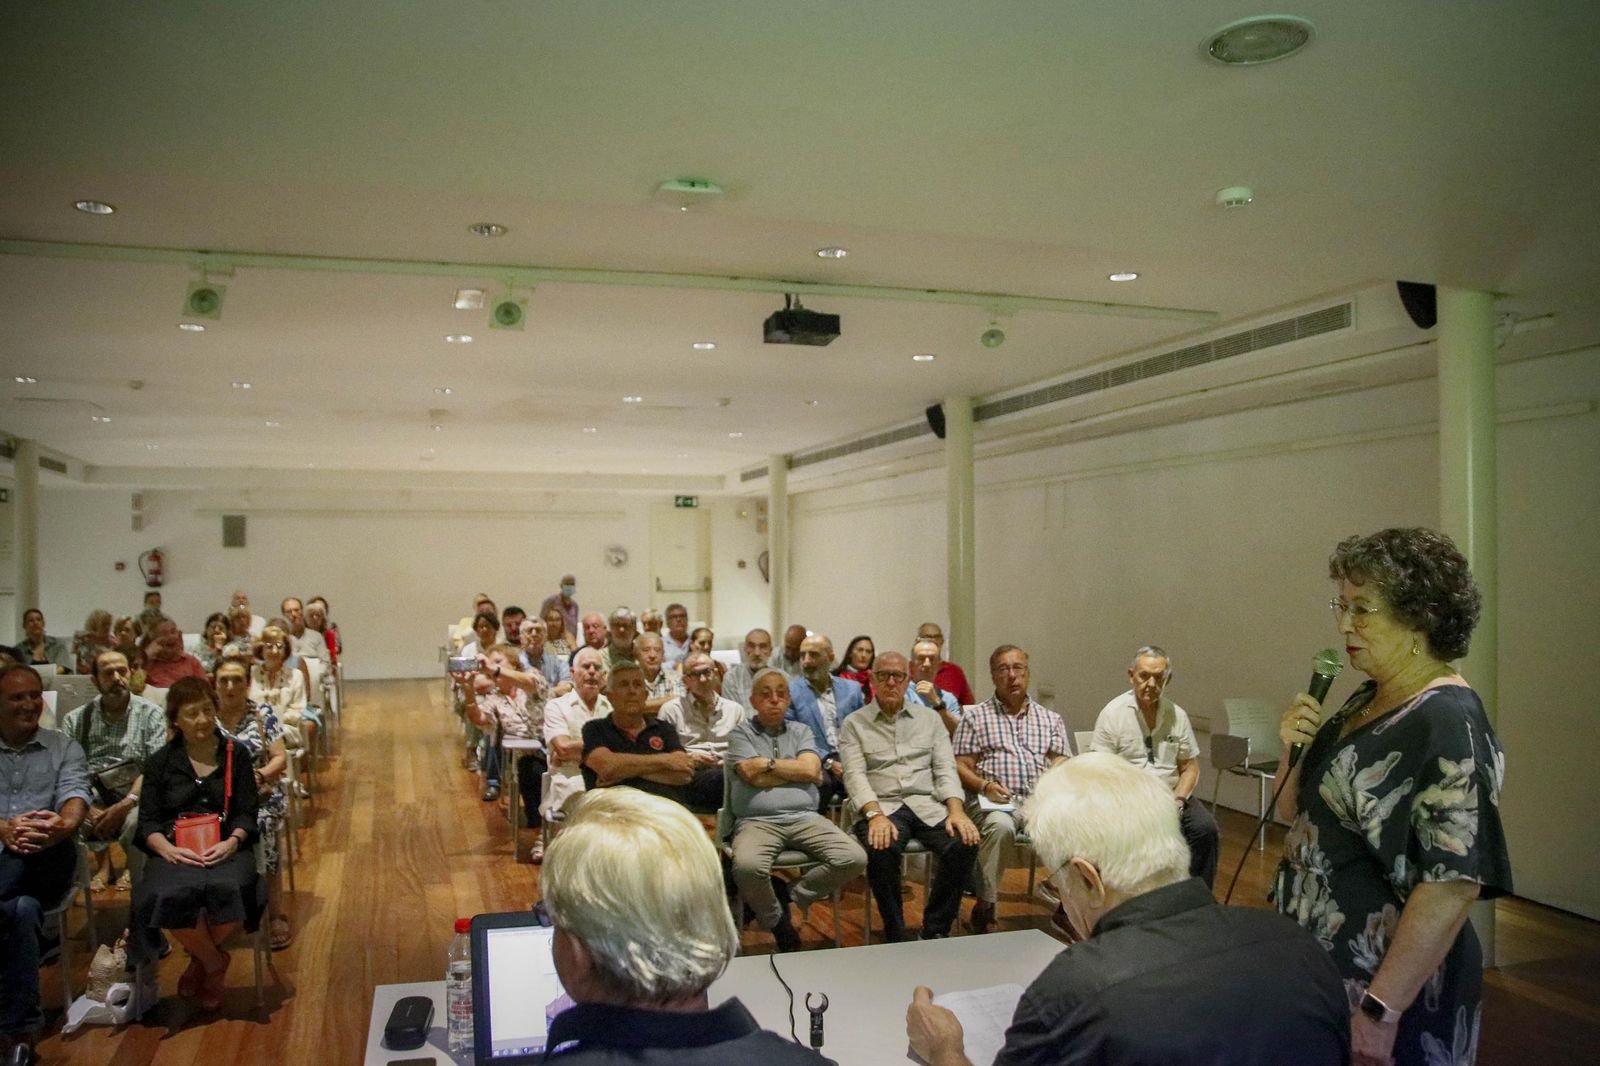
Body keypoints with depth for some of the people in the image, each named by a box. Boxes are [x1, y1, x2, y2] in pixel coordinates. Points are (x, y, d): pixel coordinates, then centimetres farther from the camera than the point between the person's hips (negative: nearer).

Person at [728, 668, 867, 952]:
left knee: (854, 859, -20)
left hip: (805, 818, 3)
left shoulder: (801, 731, 19)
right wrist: (797, 770, 3)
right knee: (747, 866, -36)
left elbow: (811, 770, 0)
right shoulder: (741, 733, 10)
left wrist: (767, 763, -1)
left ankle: (793, 897, 3)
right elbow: (755, 777, -6)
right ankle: (775, 920, -3)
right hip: (757, 821, -3)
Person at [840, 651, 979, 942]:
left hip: (927, 804, 3)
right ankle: (895, 937, -15)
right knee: (881, 849, -35)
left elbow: (945, 768, 10)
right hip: (881, 806, -2)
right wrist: (875, 815, -20)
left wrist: (956, 809, -9)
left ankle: (935, 931, -10)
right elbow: (855, 776, -2)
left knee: (964, 844, -27)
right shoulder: (854, 724, 10)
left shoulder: (929, 719, 19)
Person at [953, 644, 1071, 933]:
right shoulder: (975, 716, 14)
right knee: (1000, 825, -38)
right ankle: (985, 907, -24)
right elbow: (960, 767, 7)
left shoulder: (1051, 719, 22)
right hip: (994, 801, -2)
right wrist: (984, 786, -13)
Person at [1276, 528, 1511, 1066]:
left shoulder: (1448, 723, -20)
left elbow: (1453, 885, -25)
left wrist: (1380, 1010, -26)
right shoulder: (1365, 703, 5)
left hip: (1388, 985, -8)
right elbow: (1297, 813, 12)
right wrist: (1293, 750, -7)